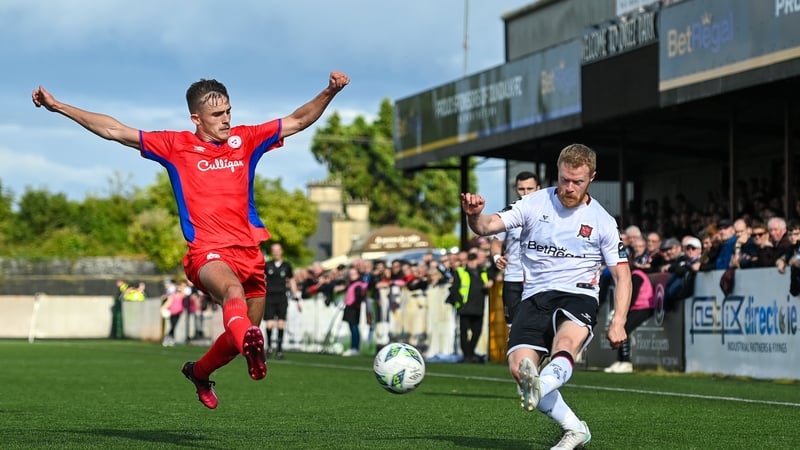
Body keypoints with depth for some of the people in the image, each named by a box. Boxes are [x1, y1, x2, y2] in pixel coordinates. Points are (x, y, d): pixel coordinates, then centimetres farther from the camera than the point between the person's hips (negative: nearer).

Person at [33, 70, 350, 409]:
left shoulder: (245, 139, 12)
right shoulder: (175, 146, 5)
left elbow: (298, 121, 16)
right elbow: (114, 131, 6)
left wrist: (329, 92, 1)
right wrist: (58, 107, 3)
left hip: (249, 251, 5)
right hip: (207, 252, -5)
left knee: (242, 336, 11)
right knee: (232, 290, -38)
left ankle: (199, 372, 39)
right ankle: (250, 344, -68)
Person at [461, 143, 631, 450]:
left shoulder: (602, 221, 5)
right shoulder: (535, 203, 6)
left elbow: (622, 275, 8)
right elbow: (487, 226, -3)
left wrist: (618, 321, -7)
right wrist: (474, 216, -28)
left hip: (577, 296, -2)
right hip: (535, 296, 2)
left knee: (565, 343, -36)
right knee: (519, 366, -19)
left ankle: (541, 387, -66)